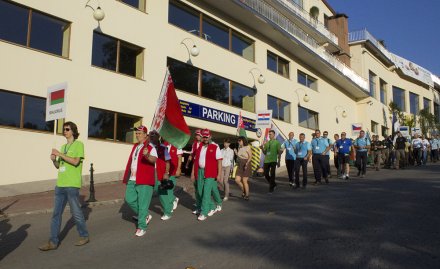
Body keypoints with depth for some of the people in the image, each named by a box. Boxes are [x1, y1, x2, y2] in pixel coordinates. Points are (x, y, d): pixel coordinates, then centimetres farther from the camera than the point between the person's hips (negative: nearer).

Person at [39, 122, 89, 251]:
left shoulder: (78, 144, -2)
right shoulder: (63, 147, 18)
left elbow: (75, 162, -15)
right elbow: (58, 166, 20)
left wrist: (60, 154, -15)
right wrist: (53, 159, -1)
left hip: (72, 185, -7)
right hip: (60, 184, 7)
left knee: (76, 212, 2)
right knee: (56, 213, 6)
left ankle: (84, 236, 18)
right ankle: (53, 242, 11)